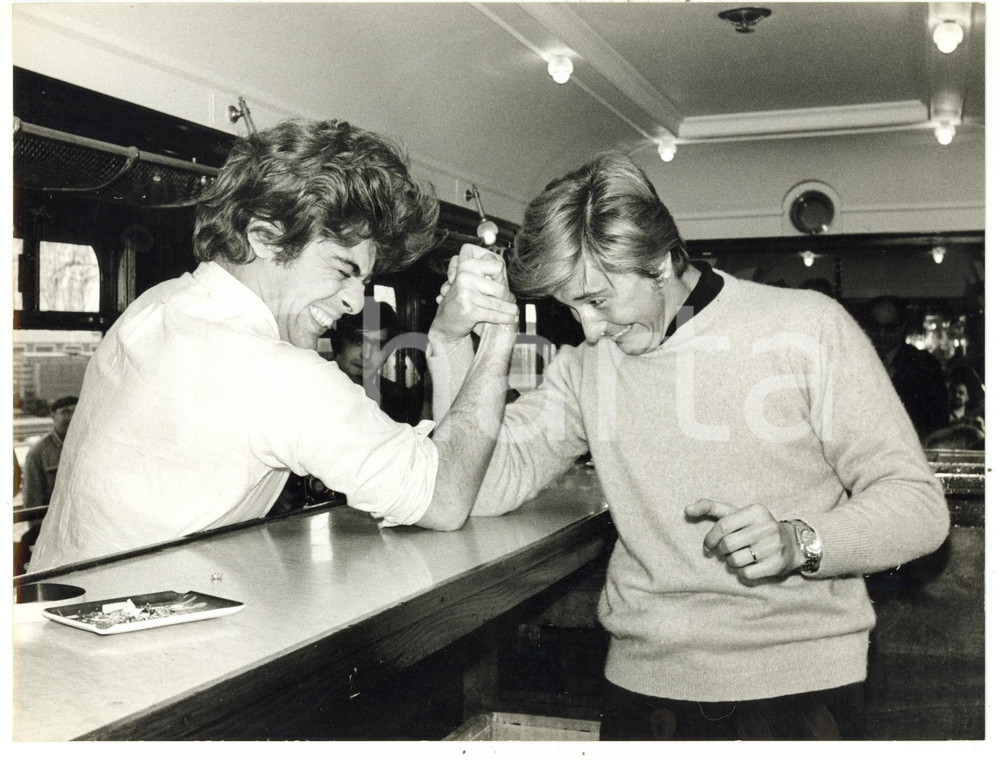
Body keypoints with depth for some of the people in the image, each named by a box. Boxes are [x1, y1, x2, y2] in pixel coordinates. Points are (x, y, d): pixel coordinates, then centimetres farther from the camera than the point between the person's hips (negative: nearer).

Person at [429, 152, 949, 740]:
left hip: (801, 683, -2)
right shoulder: (586, 363, 4)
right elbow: (484, 488, -4)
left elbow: (918, 504, -6)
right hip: (646, 677, 3)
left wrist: (798, 542, -24)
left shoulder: (809, 327, -6)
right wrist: (456, 340, -11)